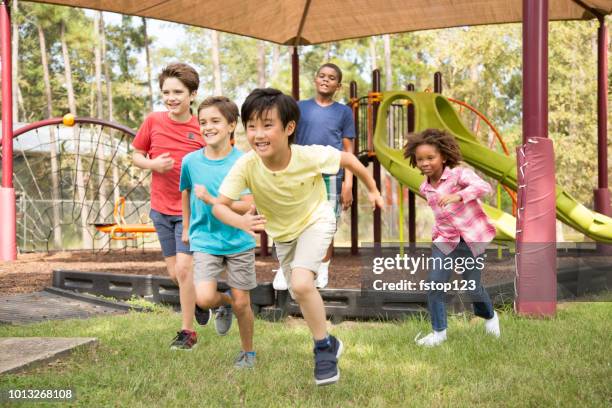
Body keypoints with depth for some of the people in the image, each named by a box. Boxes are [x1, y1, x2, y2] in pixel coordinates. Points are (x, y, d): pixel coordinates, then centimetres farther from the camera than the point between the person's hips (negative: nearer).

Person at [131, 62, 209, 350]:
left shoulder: (202, 129, -10)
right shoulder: (153, 121, -3)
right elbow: (136, 155, 7)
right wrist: (152, 164, -13)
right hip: (161, 208, 4)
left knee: (184, 268, -10)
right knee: (174, 273, 11)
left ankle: (187, 332, 4)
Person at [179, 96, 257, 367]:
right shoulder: (191, 161, -3)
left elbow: (247, 206, -15)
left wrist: (211, 199, -23)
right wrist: (186, 228, 23)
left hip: (239, 242, -1)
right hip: (204, 241, 1)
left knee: (242, 303, 5)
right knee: (204, 299, -18)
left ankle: (248, 352, 31)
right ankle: (224, 304, 19)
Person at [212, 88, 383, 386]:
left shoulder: (310, 156, -34)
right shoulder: (246, 165, -32)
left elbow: (348, 159, -15)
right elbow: (219, 206, -28)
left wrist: (372, 190, -2)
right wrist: (241, 221, -48)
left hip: (316, 221, -4)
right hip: (281, 233, 4)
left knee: (301, 283, -28)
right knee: (301, 296, 18)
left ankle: (324, 346, -5)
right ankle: (329, 343, 48)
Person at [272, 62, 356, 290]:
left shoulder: (343, 112, 7)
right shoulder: (300, 108, 8)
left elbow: (348, 151, 5)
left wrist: (348, 183, -2)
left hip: (331, 176, 0)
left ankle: (322, 271, 20)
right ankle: (284, 269, 5)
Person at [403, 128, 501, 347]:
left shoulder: (459, 174, -16)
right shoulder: (425, 188, 3)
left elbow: (484, 186, -35)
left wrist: (458, 196, -48)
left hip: (473, 238, -4)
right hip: (445, 240, 5)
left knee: (471, 286, 4)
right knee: (434, 283, -11)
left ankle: (490, 317, 37)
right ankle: (439, 331, 3)